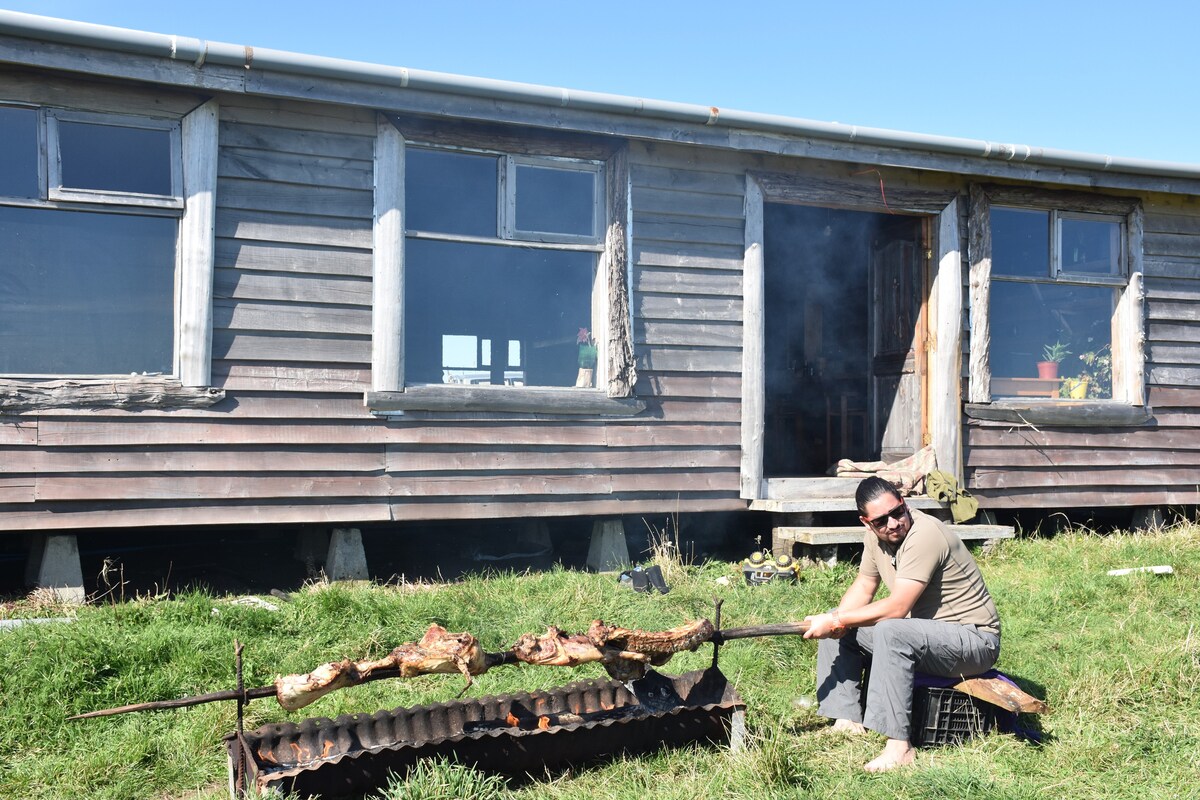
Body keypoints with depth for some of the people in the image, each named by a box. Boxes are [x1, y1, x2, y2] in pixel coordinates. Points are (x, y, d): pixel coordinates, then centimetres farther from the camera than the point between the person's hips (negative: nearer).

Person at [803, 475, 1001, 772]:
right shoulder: (876, 535, -1)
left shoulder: (925, 536, -27)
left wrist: (836, 621, -24)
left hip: (975, 639, -9)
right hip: (925, 631, 9)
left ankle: (899, 747, -31)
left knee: (890, 631, -35)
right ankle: (849, 721, 3)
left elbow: (896, 608, -30)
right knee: (839, 628, 5)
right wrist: (835, 619, -11)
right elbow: (864, 587, 10)